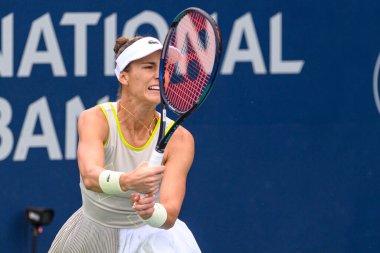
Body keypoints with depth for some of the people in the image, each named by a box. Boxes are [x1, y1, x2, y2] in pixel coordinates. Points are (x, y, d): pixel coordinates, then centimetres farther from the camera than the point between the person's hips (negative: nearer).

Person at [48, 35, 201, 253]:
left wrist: (150, 212, -49)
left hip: (150, 235, -1)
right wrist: (128, 181, -56)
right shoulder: (96, 119, -19)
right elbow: (90, 176, -37)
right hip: (92, 235, 1)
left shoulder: (179, 139, -18)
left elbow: (169, 216, -27)